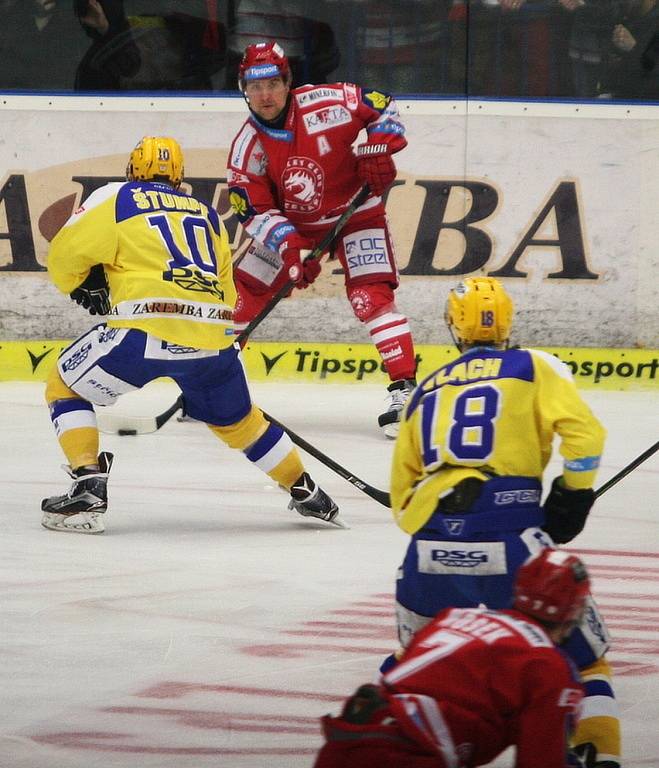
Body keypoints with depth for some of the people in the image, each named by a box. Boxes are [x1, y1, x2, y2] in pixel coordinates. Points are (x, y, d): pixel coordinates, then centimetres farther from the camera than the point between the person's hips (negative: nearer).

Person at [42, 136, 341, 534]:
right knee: (237, 419, 28)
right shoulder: (207, 215, 27)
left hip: (146, 328, -5)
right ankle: (307, 494, 35)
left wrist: (86, 286, 24)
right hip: (212, 333, 5)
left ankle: (88, 487, -1)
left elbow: (66, 255, 3)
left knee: (66, 386, 14)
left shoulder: (116, 199, 12)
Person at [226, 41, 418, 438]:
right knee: (243, 291, 1)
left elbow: (381, 107, -7)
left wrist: (378, 151, -20)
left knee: (371, 296, -20)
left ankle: (405, 390, -22)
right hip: (293, 225, 4)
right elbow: (254, 210, -14)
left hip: (355, 211, -4)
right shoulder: (248, 145, -14)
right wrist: (290, 247, -28)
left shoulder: (325, 104, -22)